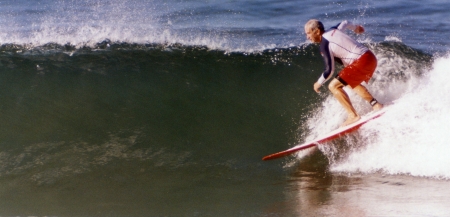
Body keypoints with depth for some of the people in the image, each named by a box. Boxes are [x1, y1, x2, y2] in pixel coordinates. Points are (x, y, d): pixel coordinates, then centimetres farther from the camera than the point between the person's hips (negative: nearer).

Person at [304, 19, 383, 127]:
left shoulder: (324, 45, -13)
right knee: (352, 82, 32)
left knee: (334, 86, -8)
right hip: (370, 57, 10)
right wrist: (355, 28, 54)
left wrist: (318, 83, 4)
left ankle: (353, 116, -10)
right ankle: (376, 105, 24)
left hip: (361, 61, -10)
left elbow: (329, 71, -13)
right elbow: (345, 23, 32)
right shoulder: (333, 30, 11)